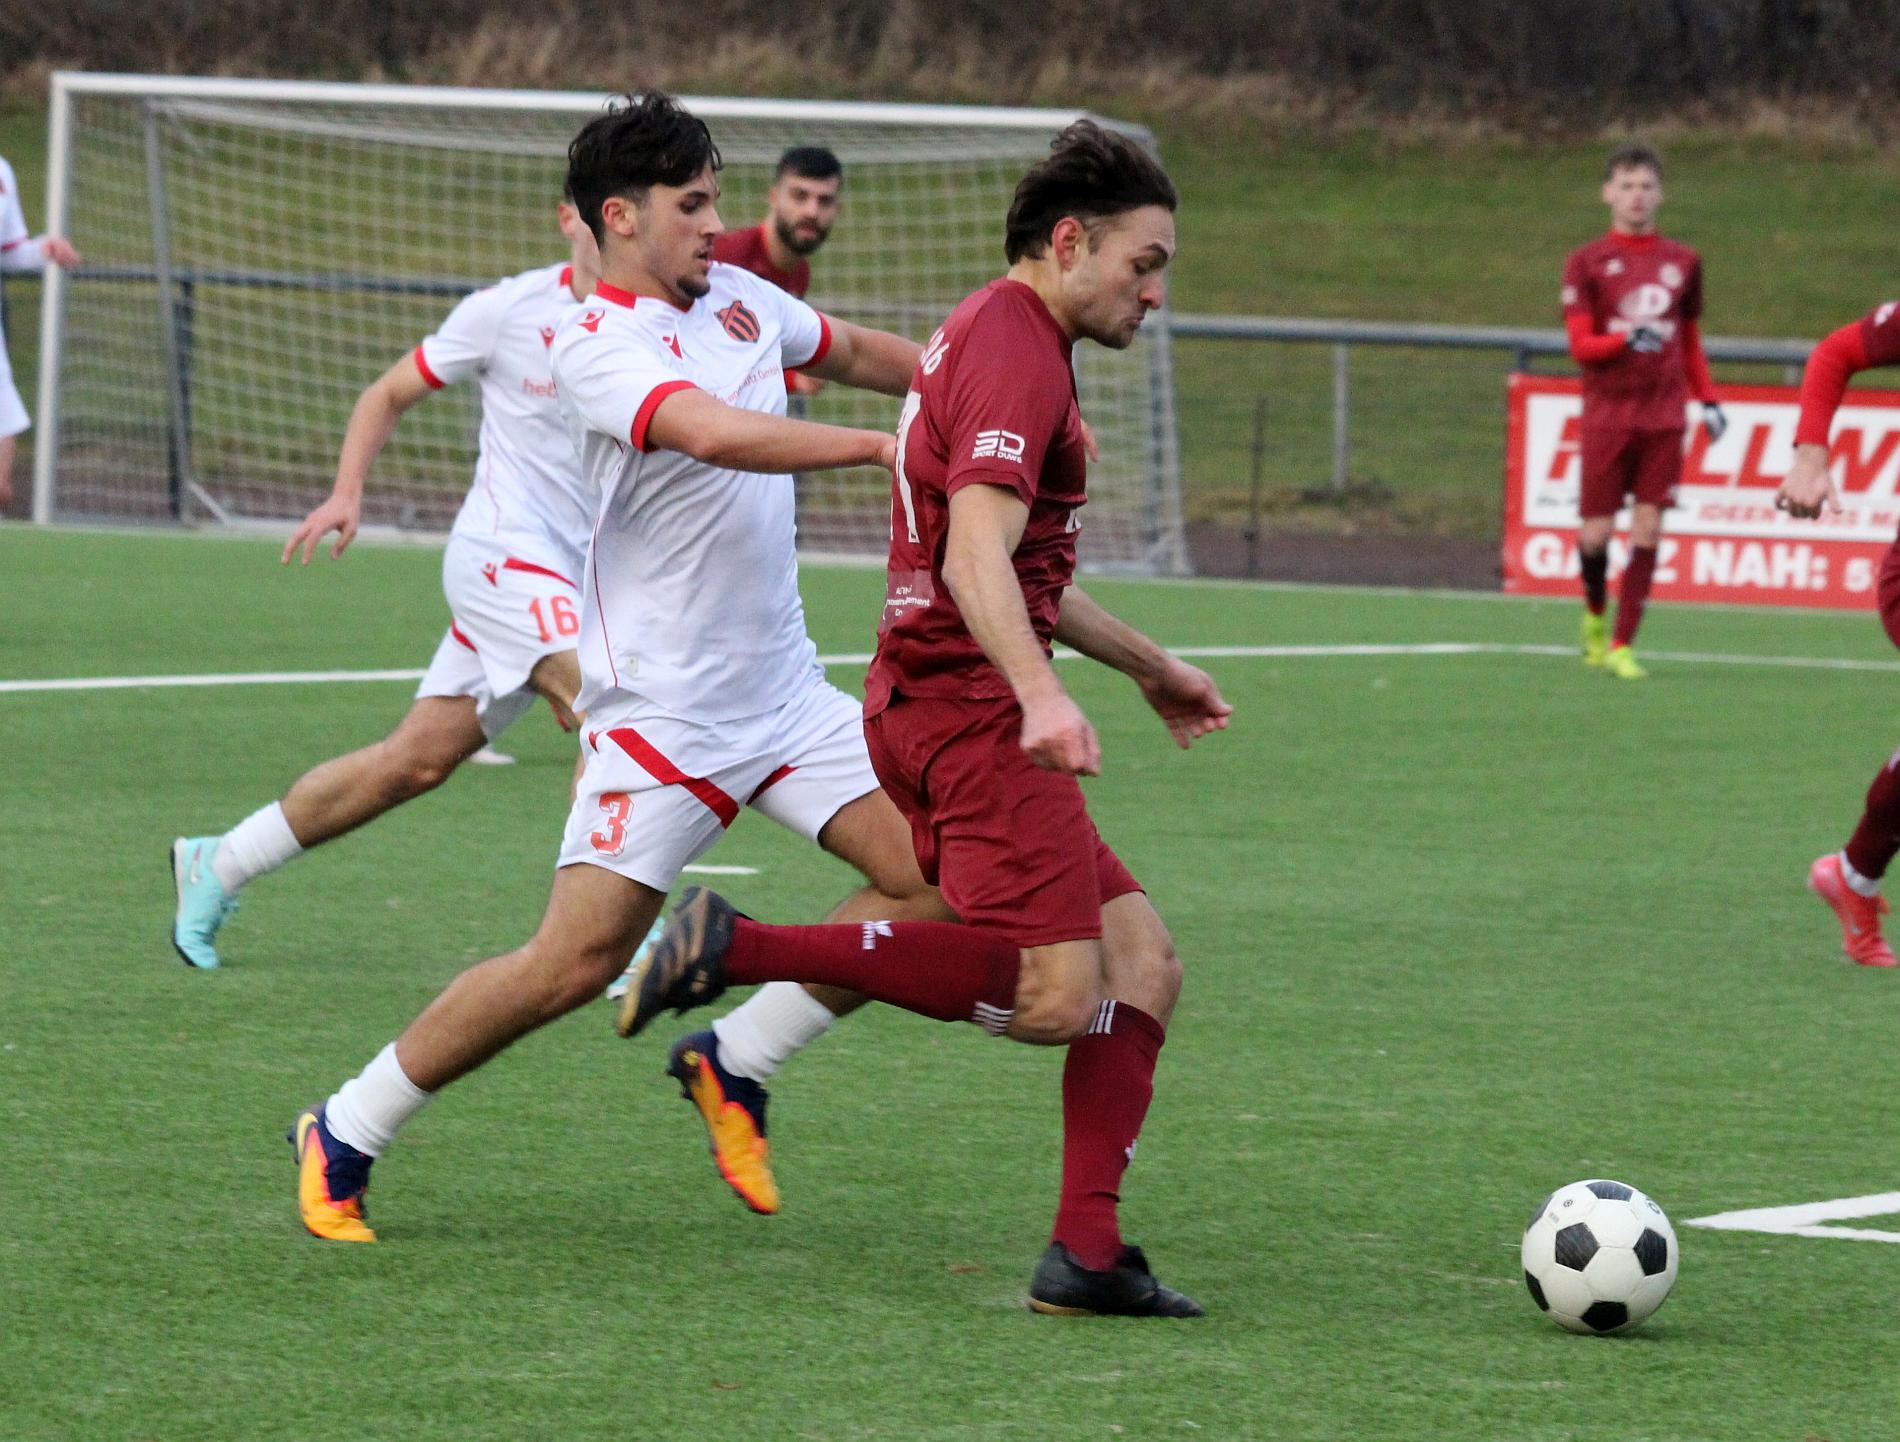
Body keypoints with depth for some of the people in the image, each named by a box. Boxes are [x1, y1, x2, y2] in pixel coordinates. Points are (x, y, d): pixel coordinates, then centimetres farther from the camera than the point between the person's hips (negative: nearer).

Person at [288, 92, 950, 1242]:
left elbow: (853, 350, 29)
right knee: (573, 965, -11)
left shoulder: (740, 297, 8)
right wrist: (878, 445, -35)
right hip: (661, 707, -8)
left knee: (935, 877, -3)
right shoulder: (594, 348, -16)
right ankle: (343, 1140, 3)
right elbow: (718, 433, -34)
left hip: (785, 693, 8)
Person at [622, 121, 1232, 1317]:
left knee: (1143, 963, 6)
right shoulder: (1018, 352, -10)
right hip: (968, 704, -11)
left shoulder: (995, 337, 23)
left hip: (932, 699, 11)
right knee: (1057, 994, -21)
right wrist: (1041, 693, -38)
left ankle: (1088, 1252, 0)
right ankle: (744, 947, -20)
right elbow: (977, 557, -25)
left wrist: (1148, 665, 42)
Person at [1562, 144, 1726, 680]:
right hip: (1607, 411, -2)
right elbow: (1580, 346, -5)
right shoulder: (1586, 263, 1)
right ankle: (1595, 613, 28)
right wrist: (1628, 339, -23)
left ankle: (1621, 646, 2)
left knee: (1648, 530, -5)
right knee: (1597, 533, -3)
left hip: (1663, 418, 2)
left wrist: (1708, 400, 8)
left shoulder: (1683, 262, 10)